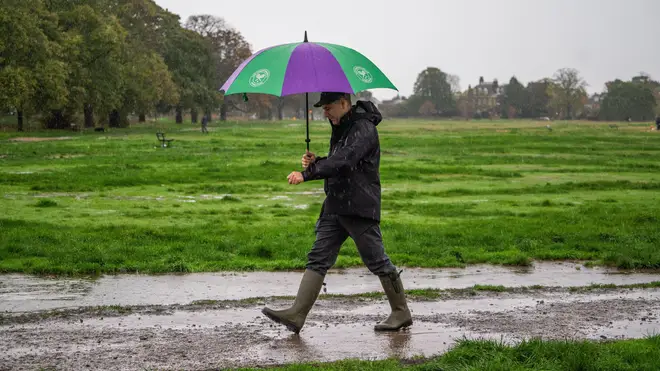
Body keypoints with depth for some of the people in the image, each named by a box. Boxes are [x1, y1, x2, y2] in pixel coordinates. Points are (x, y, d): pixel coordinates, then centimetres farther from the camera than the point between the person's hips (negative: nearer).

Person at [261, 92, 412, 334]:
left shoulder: (364, 129, -13)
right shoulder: (341, 128, 17)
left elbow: (343, 161, -27)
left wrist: (306, 174, -30)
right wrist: (315, 162, 5)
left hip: (360, 207, -9)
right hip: (335, 207, 9)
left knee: (377, 261, 0)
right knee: (318, 259, 1)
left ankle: (401, 313, 14)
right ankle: (296, 315, -2)